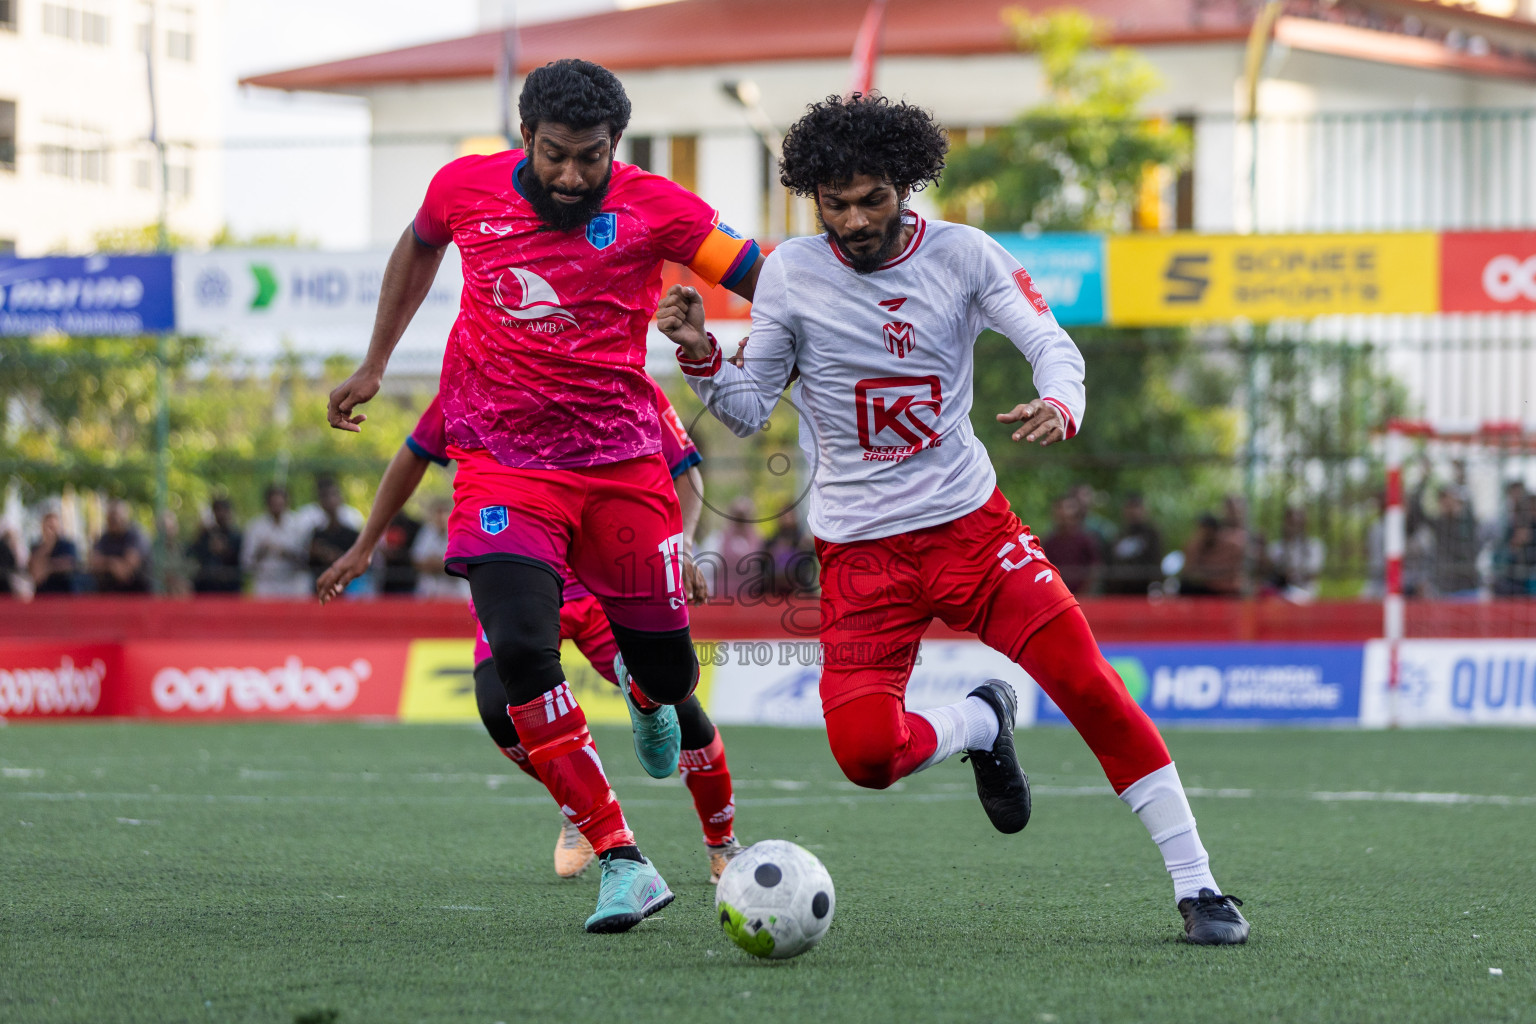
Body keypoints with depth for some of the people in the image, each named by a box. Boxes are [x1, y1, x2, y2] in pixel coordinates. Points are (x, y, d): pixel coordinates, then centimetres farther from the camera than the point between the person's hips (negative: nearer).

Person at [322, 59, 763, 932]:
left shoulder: (653, 209, -8)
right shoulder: (467, 189, -1)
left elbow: (766, 278, -12)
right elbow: (420, 246, 22)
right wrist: (375, 364, 26)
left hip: (621, 461, 0)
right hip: (504, 467, 0)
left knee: (670, 673, 6)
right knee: (520, 650, -22)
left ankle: (646, 693, 50)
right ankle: (624, 863, -16)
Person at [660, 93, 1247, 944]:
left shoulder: (962, 255, -4)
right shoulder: (791, 273, -4)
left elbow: (1051, 343, -9)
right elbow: (749, 410, 2)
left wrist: (1059, 404, -32)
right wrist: (701, 358, -18)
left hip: (969, 522, 0)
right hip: (860, 549, 0)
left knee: (1088, 684, -15)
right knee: (865, 754, -16)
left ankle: (1196, 888, -5)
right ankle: (980, 724, 20)